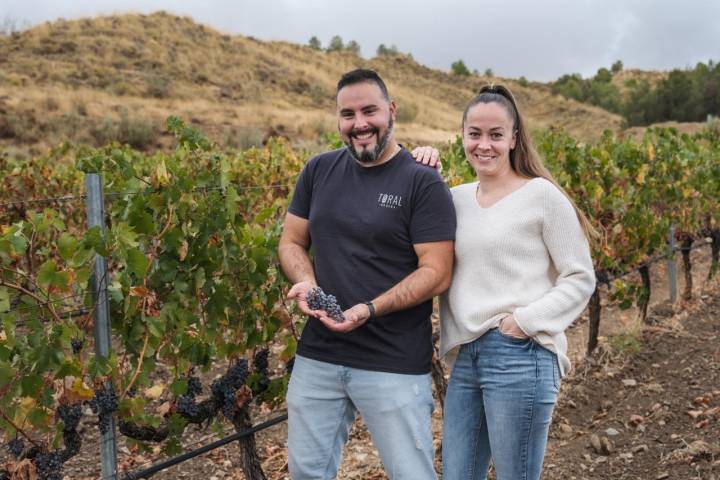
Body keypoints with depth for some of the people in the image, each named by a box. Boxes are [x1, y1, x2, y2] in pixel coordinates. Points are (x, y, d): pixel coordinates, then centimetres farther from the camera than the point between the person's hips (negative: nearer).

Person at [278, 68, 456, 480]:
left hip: (395, 365, -4)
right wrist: (306, 282, -10)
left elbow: (437, 273, -13)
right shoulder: (319, 171, 6)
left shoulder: (423, 183, -9)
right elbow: (291, 242, 12)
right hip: (317, 356, 5)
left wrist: (369, 310, -24)